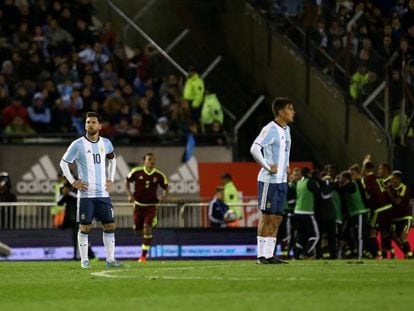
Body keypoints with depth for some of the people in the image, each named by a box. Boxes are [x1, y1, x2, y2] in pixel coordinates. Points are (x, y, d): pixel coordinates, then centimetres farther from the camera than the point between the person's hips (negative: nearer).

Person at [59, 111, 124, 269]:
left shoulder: (105, 143, 8)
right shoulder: (78, 144, -5)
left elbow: (112, 159, 27)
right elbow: (63, 162, 2)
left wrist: (110, 179, 16)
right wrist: (73, 181, -5)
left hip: (103, 193, 4)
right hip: (86, 193, -4)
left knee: (110, 225, 1)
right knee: (85, 227, -1)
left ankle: (110, 259, 8)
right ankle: (84, 260, 7)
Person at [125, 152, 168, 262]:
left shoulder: (159, 175, -7)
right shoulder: (136, 172, -8)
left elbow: (166, 187, 8)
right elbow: (127, 181, 7)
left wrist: (164, 196, -14)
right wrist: (130, 194, -7)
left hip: (151, 205, -2)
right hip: (139, 205, 2)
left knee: (147, 227, -19)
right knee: (137, 229, 8)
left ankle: (144, 255, -11)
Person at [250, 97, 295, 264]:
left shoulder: (286, 130, 14)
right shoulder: (270, 129, -14)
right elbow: (254, 149, -23)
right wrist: (267, 167, -19)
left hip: (282, 180, 8)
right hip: (269, 180, -8)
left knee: (277, 219, 8)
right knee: (267, 217, -6)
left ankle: (269, 255, 12)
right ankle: (262, 256, -2)